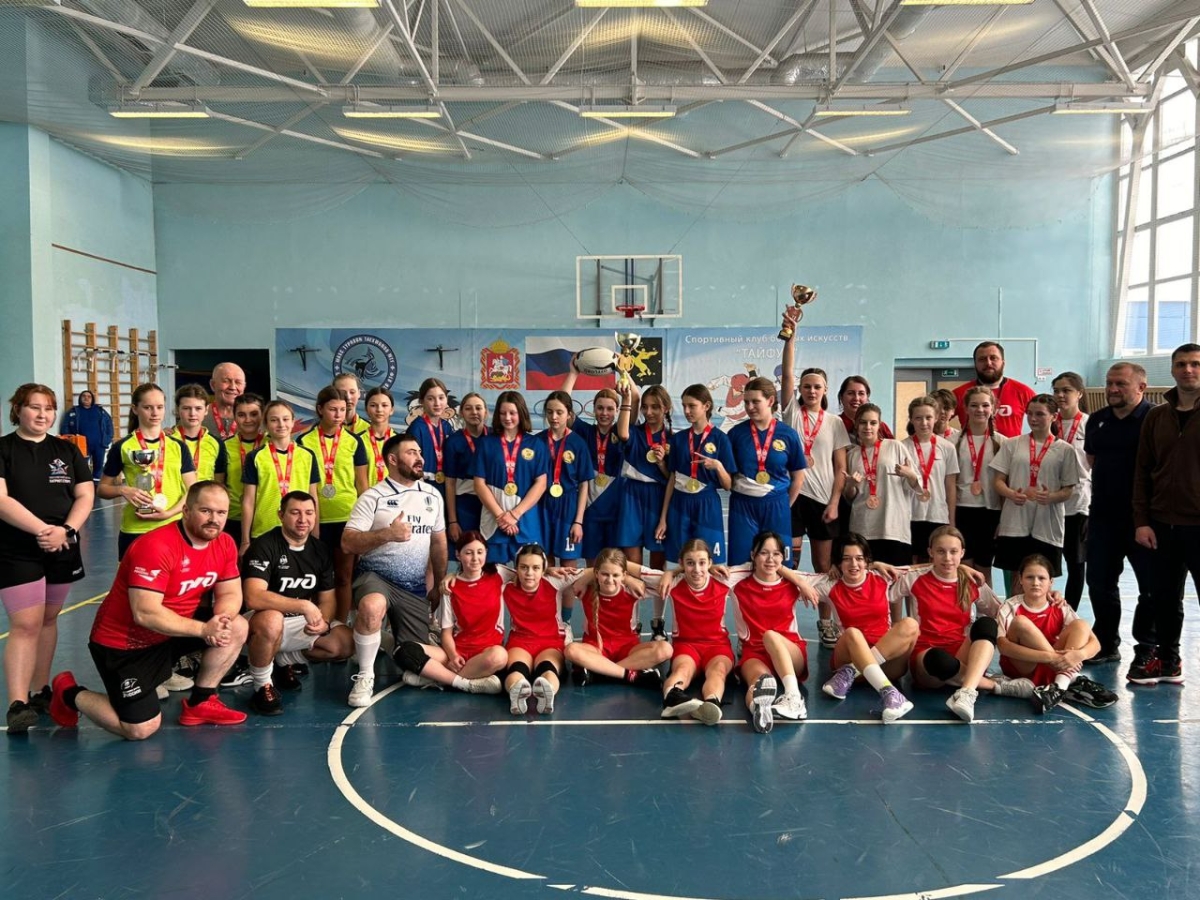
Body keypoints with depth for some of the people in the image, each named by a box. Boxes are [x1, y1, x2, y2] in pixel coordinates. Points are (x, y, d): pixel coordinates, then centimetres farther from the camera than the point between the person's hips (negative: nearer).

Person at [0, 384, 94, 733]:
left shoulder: (68, 450, 9)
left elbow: (85, 495, 4)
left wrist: (66, 530, -12)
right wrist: (42, 530, -21)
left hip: (62, 550, 4)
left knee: (48, 619, 12)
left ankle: (40, 691, 23)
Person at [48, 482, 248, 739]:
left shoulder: (225, 544, -6)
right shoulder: (156, 546, -28)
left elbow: (230, 594, -3)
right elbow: (146, 614, -33)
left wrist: (220, 620, -25)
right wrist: (204, 629, -31)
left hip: (174, 630, 7)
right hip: (123, 642, -7)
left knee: (238, 628, -10)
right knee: (141, 730, -8)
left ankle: (200, 703, 7)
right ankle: (70, 693, 17)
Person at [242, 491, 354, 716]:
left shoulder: (320, 550, 3)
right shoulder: (264, 546, -18)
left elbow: (328, 598, 6)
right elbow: (253, 598, -31)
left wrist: (324, 622, -17)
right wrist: (304, 606, -32)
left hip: (302, 624, 6)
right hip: (265, 621, -6)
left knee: (346, 643, -11)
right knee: (271, 619, -39)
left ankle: (285, 661, 13)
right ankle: (262, 686, -14)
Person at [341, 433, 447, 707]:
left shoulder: (432, 495, 9)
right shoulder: (373, 497, -6)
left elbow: (438, 542, 17)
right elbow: (347, 543, -13)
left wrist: (440, 584, 18)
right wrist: (387, 533, -23)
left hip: (415, 587, 5)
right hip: (376, 576, -4)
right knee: (372, 607, -39)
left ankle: (391, 641, 39)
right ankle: (365, 676, -17)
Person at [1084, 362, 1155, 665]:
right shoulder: (1097, 420, 10)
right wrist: (1107, 485, 12)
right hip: (1102, 515, 6)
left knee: (1151, 585, 5)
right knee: (1099, 582, 12)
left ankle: (1147, 649, 17)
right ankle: (1106, 644, 26)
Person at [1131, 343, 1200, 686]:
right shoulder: (1156, 416, 8)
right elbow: (1142, 471, 8)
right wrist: (1142, 521, 1)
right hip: (1162, 525, 4)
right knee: (1164, 596, 13)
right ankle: (1167, 660, 28)